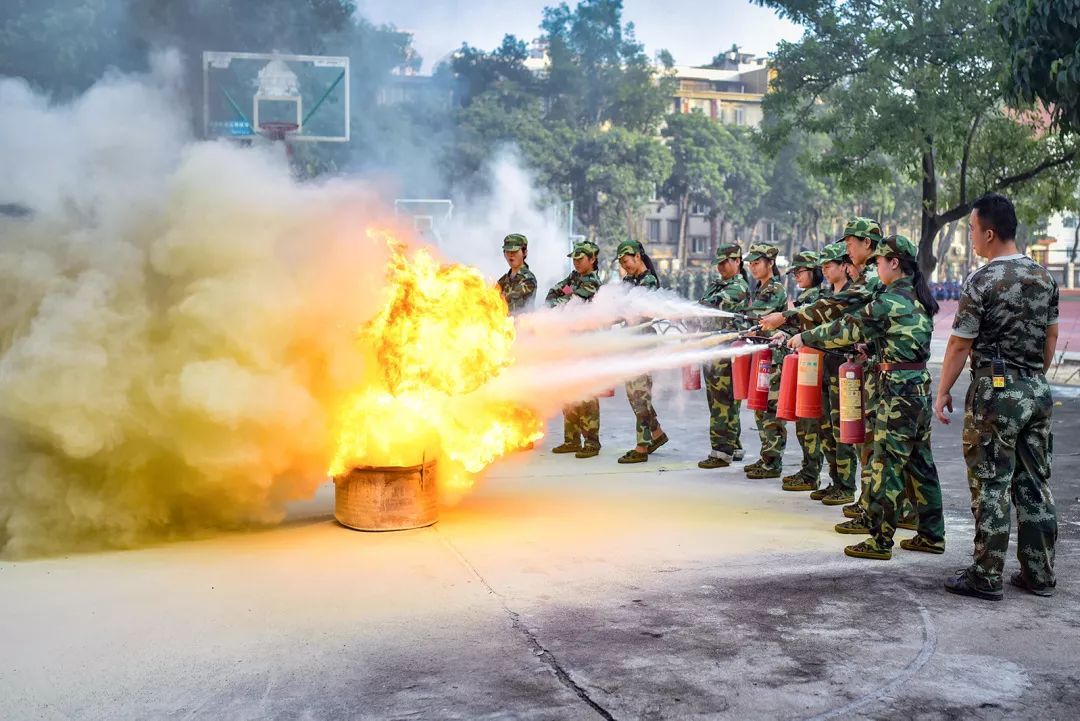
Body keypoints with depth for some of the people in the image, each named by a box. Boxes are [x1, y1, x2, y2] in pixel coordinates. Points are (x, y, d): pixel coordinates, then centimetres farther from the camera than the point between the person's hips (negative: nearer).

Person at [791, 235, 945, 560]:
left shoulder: (890, 301, -15)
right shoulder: (919, 299, 11)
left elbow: (847, 330, -9)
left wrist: (805, 337, 1)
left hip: (897, 390, -9)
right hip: (920, 386, 9)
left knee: (887, 465, -4)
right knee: (919, 462, 14)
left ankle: (880, 541, 1)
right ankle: (931, 535, 20)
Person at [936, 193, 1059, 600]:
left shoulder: (982, 282, -13)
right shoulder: (1044, 277, 7)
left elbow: (960, 344, -11)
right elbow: (1051, 335, 15)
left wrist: (943, 392, -2)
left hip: (995, 391, -7)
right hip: (1037, 391, 7)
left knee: (990, 487, -1)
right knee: (1035, 485, 11)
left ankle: (986, 577, 5)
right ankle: (1039, 574, 18)